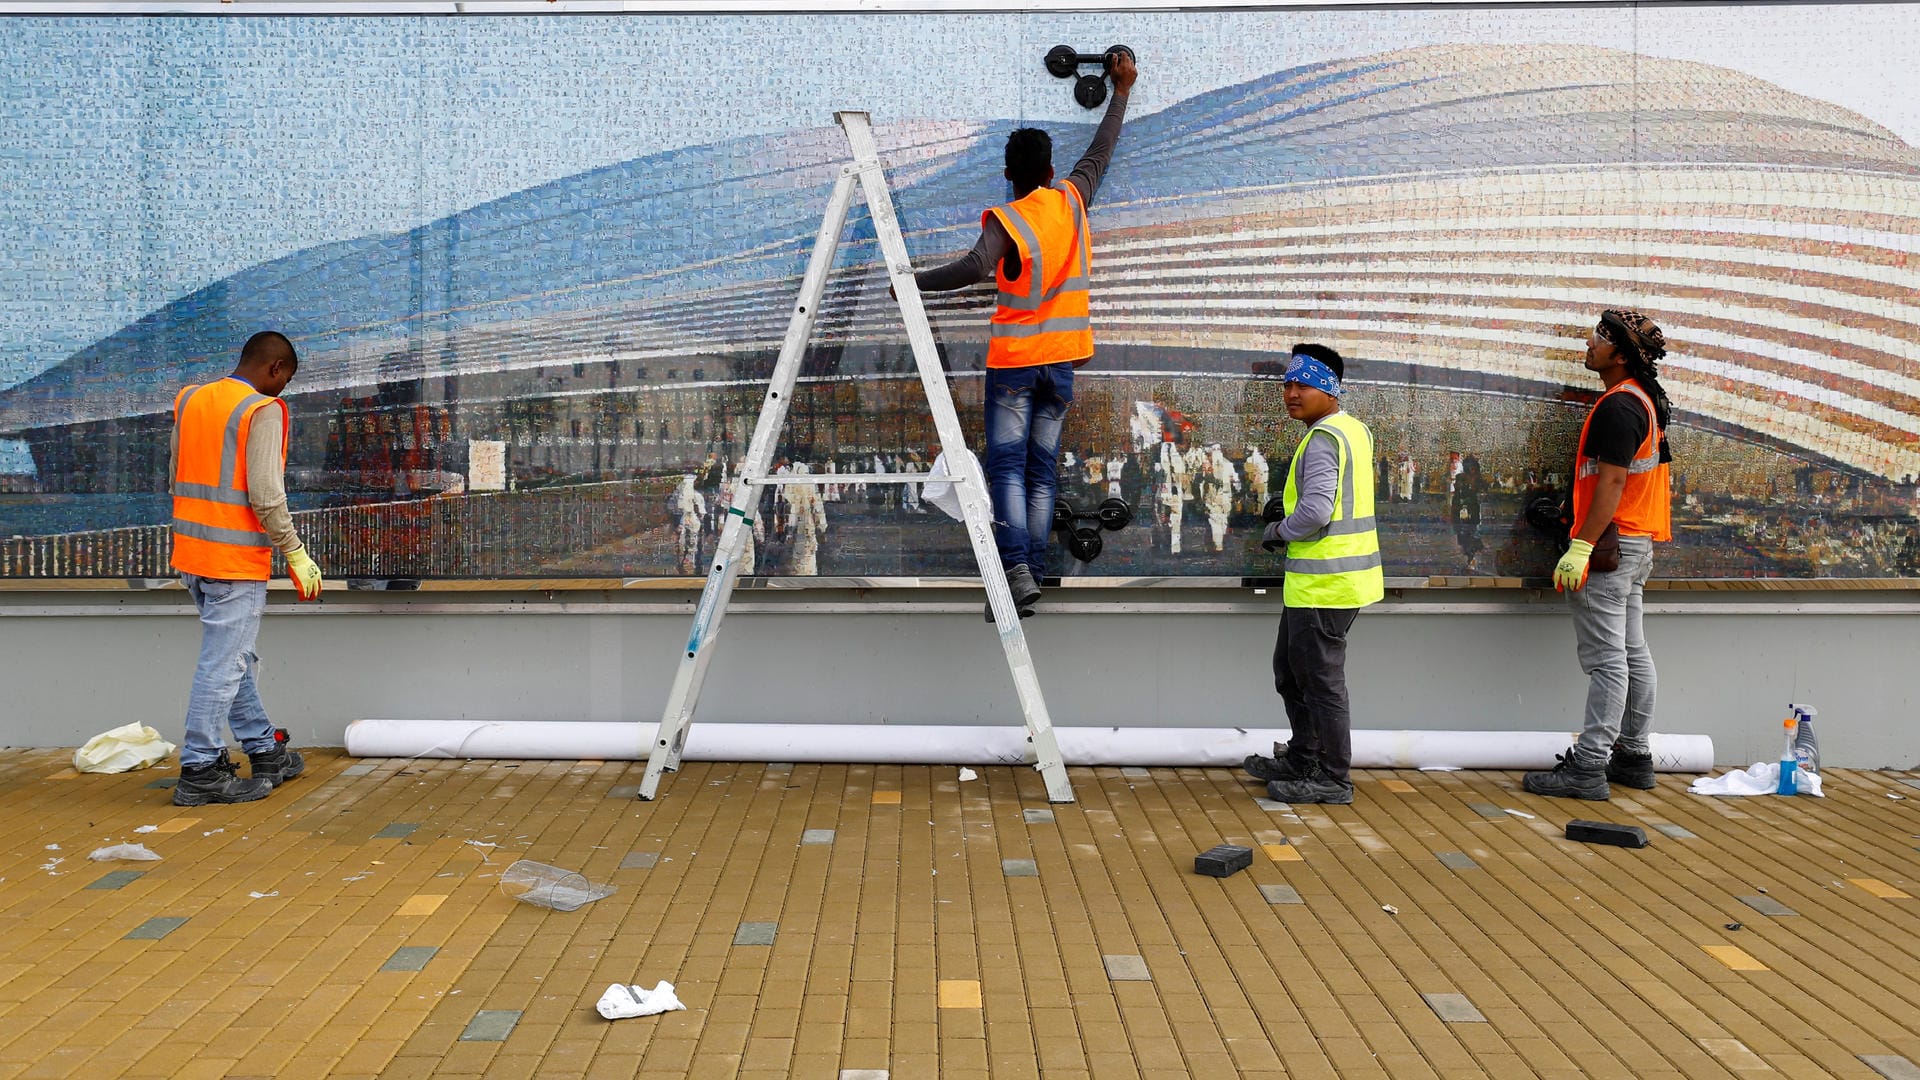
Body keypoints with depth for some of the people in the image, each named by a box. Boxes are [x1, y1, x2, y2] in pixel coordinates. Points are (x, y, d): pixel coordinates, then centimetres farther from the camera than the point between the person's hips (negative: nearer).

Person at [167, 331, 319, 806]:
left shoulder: (189, 400, 12)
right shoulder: (263, 411, -13)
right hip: (236, 559, -9)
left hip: (191, 553, 9)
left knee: (234, 658, 18)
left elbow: (177, 478, 17)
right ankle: (200, 771, 4)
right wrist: (296, 554, -11)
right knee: (224, 664, -1)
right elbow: (266, 495, -19)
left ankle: (265, 750, 29)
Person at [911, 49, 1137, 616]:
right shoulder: (1071, 202, 4)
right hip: (1061, 359, 5)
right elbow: (1099, 153, 20)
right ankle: (1034, 573, 7)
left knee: (1007, 466, -4)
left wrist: (915, 282, -20)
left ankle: (1017, 572, -17)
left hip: (1014, 360, -4)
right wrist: (1121, 92, 32)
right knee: (1042, 470, 7)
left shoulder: (1005, 221, -11)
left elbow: (975, 266, -30)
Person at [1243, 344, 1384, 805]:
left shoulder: (1323, 438, -18)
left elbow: (1316, 510, -28)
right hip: (1341, 573, 11)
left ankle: (1333, 779, 9)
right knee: (1290, 669, 21)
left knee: (1320, 678, -1)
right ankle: (1302, 759, 33)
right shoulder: (1354, 429, 14)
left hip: (1324, 580, -11)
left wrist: (1279, 532, -10)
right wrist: (1290, 510, 15)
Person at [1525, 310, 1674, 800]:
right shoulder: (1646, 400, 17)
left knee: (1607, 660, -9)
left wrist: (1581, 547, -24)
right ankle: (1634, 757, 23)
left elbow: (1611, 483, -22)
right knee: (1633, 656, 14)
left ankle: (1588, 767, -7)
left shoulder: (1618, 406, -16)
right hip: (1634, 544, 11)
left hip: (1610, 543, -11)